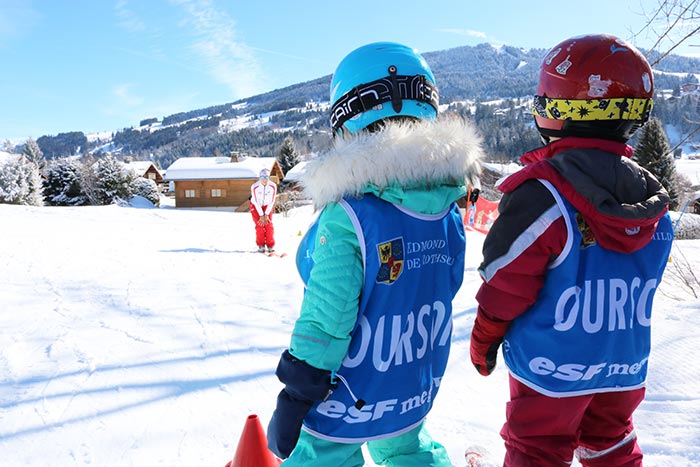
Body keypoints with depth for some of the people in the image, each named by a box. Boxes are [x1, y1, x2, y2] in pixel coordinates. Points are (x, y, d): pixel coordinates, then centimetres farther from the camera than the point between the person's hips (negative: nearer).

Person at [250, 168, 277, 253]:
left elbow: (271, 202, -14)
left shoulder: (273, 186, -23)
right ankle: (261, 246, -1)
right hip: (256, 206, -1)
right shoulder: (254, 187, -28)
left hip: (267, 206, 1)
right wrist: (261, 215, -17)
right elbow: (256, 202, -20)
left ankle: (270, 246, -2)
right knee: (259, 225, -11)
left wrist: (266, 214, -15)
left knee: (269, 225, -9)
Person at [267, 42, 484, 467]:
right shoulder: (448, 210, -7)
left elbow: (324, 321, -24)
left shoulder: (347, 217, -28)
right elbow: (440, 293, 5)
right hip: (417, 389, 6)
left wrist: (292, 404, -10)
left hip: (349, 404, -5)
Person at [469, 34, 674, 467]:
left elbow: (505, 286, -18)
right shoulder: (651, 199, -4)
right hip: (625, 367, 6)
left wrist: (484, 341, -2)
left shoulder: (541, 193, -25)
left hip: (553, 368, -6)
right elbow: (641, 286, 7)